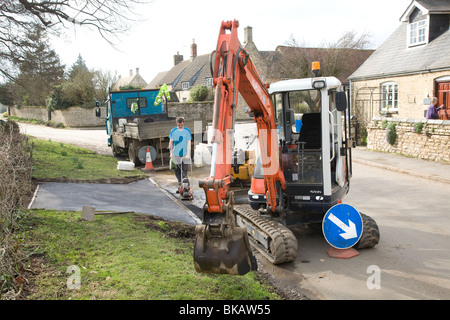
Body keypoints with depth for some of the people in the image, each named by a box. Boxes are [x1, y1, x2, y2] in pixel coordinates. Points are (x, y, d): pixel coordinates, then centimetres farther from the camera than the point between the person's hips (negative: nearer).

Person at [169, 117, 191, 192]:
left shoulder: (187, 131, 0)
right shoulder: (173, 131, 4)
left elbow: (189, 143, -2)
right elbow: (171, 142, 9)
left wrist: (188, 154, -10)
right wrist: (171, 153, 2)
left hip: (185, 154, -2)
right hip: (176, 154, 2)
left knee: (184, 171, -1)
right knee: (177, 171, 5)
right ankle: (180, 186, 15)